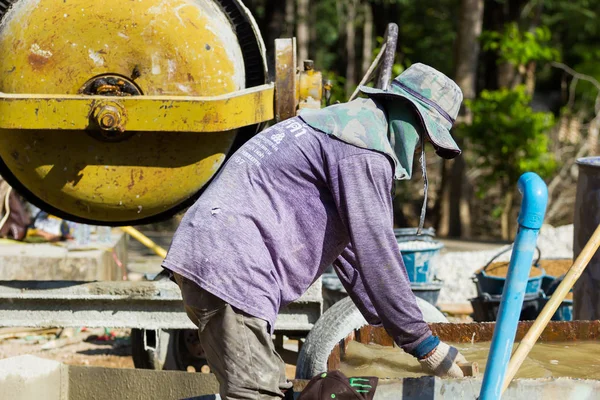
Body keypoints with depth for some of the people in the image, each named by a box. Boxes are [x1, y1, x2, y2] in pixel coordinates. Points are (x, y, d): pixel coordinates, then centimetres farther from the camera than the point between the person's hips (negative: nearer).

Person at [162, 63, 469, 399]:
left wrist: (388, 323, 31)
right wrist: (423, 343, -3)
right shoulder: (365, 148, -8)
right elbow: (375, 252, -11)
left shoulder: (339, 123, 25)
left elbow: (348, 246, 30)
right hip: (231, 268, -11)